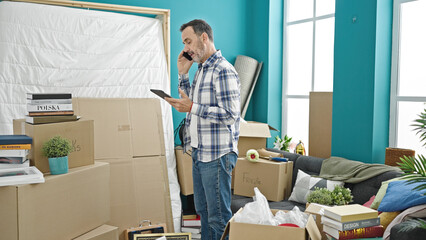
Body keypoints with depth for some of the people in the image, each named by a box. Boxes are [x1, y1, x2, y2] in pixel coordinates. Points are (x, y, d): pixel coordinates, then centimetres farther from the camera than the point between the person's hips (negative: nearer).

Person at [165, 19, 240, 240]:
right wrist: (183, 74, 11)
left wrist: (192, 107, -21)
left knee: (218, 216, 0)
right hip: (199, 153, 10)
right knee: (203, 211, 19)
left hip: (217, 155, -10)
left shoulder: (223, 70, -15)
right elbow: (191, 102, 22)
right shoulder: (201, 69, 15)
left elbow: (230, 114, -21)